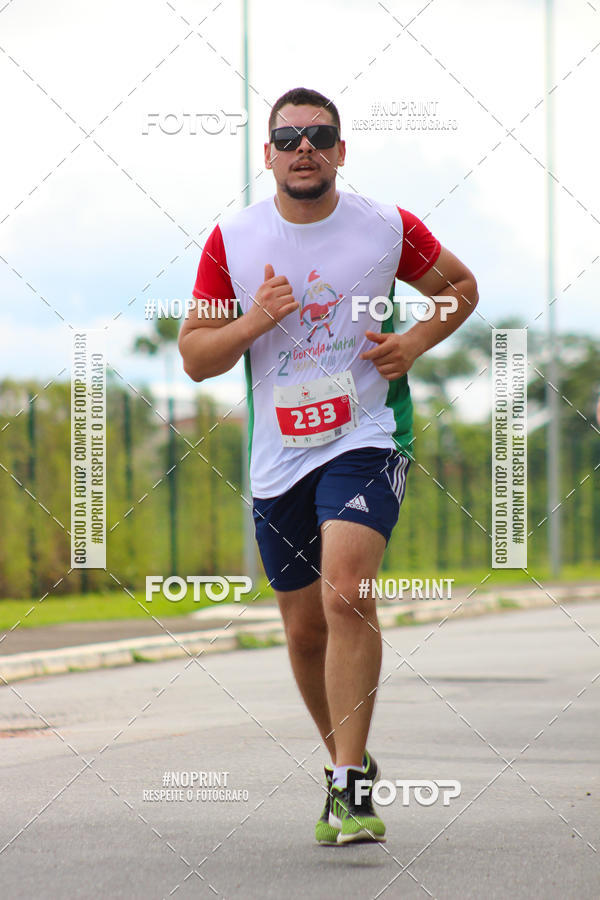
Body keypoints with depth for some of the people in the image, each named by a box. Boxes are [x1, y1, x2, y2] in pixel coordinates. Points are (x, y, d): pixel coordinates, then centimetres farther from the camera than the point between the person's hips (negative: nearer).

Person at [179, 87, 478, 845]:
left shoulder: (388, 229, -2)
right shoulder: (231, 241, 0)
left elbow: (461, 285, 15)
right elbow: (194, 357, 3)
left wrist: (416, 343, -3)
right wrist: (252, 322, -16)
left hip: (366, 440, -3)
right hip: (278, 458, 3)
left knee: (347, 591, -24)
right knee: (304, 626, 9)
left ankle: (352, 783, -20)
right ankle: (344, 762, 31)